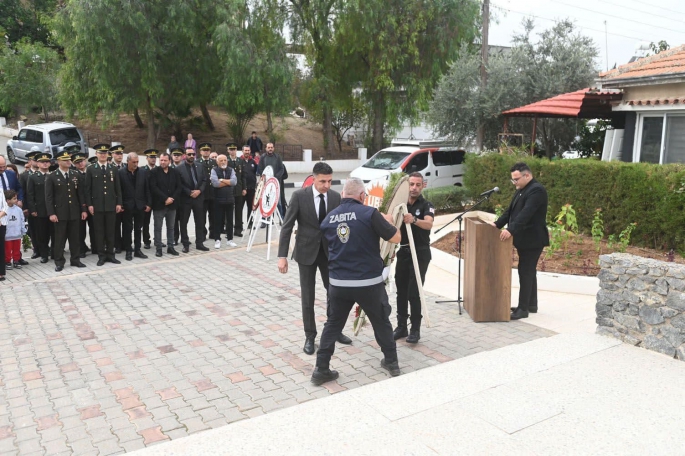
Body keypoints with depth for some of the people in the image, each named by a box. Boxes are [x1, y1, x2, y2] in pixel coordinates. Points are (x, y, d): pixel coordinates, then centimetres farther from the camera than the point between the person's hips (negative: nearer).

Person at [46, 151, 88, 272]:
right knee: (60, 238, 2)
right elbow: (48, 197, -5)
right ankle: (59, 262, 10)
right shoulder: (51, 177, -2)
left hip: (74, 212, 3)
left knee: (74, 237, 8)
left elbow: (80, 194, 10)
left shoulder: (75, 175, 9)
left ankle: (75, 259, 18)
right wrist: (51, 213, -12)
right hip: (60, 213, -3)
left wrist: (83, 209, 4)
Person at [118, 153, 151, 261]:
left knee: (138, 229, 9)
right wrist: (119, 204, -8)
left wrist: (149, 204, 1)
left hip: (140, 206, 2)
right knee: (127, 229, 6)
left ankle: (137, 250, 18)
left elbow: (147, 189, 4)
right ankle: (128, 251, 14)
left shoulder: (143, 172, 3)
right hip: (127, 206, -2)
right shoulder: (121, 173, -5)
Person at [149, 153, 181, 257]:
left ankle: (170, 247, 18)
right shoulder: (154, 172, -3)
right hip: (159, 204, -3)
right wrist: (165, 198, -17)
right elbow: (153, 188, -12)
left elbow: (178, 187, 4)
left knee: (171, 227, 10)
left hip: (172, 204, 3)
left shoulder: (174, 172, 8)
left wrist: (172, 198, -10)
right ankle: (158, 248, 9)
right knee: (158, 228, 2)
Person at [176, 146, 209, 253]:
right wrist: (190, 193, -15)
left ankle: (199, 243, 17)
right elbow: (179, 184, -10)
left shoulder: (200, 166, 7)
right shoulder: (179, 168, -6)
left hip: (198, 198, 3)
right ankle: (185, 244, 13)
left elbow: (204, 180, 5)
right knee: (184, 223, 4)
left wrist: (199, 191, -10)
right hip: (185, 199, -3)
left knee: (200, 222, 7)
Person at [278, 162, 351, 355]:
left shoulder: (336, 197, -3)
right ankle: (310, 336, 21)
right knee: (307, 297, 5)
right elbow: (287, 227, -11)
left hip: (329, 251, 3)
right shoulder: (299, 196, -12)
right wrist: (282, 256, -15)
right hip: (306, 252, -3)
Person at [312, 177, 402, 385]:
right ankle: (392, 363, 31)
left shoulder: (328, 218, 5)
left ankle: (321, 369, 17)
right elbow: (395, 238, -7)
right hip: (369, 282, -3)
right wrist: (387, 221, 14)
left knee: (333, 324, 16)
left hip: (338, 283, 3)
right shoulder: (369, 213, -11)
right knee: (381, 322, 18)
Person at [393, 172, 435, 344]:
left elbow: (429, 224, -29)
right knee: (401, 291, 8)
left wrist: (414, 220, -48)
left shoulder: (426, 205, -8)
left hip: (420, 253, -5)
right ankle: (401, 326, 19)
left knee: (414, 293, -6)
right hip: (403, 251, 5)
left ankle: (415, 330, 5)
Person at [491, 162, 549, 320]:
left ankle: (523, 309, 0)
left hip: (532, 240, -10)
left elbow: (526, 213, -29)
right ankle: (531, 304, 25)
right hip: (525, 239, 10)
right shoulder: (521, 190, 13)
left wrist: (511, 230, -36)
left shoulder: (536, 190, -18)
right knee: (528, 272, 15)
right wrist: (497, 224, 1)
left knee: (525, 273, -6)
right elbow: (510, 210, 14)